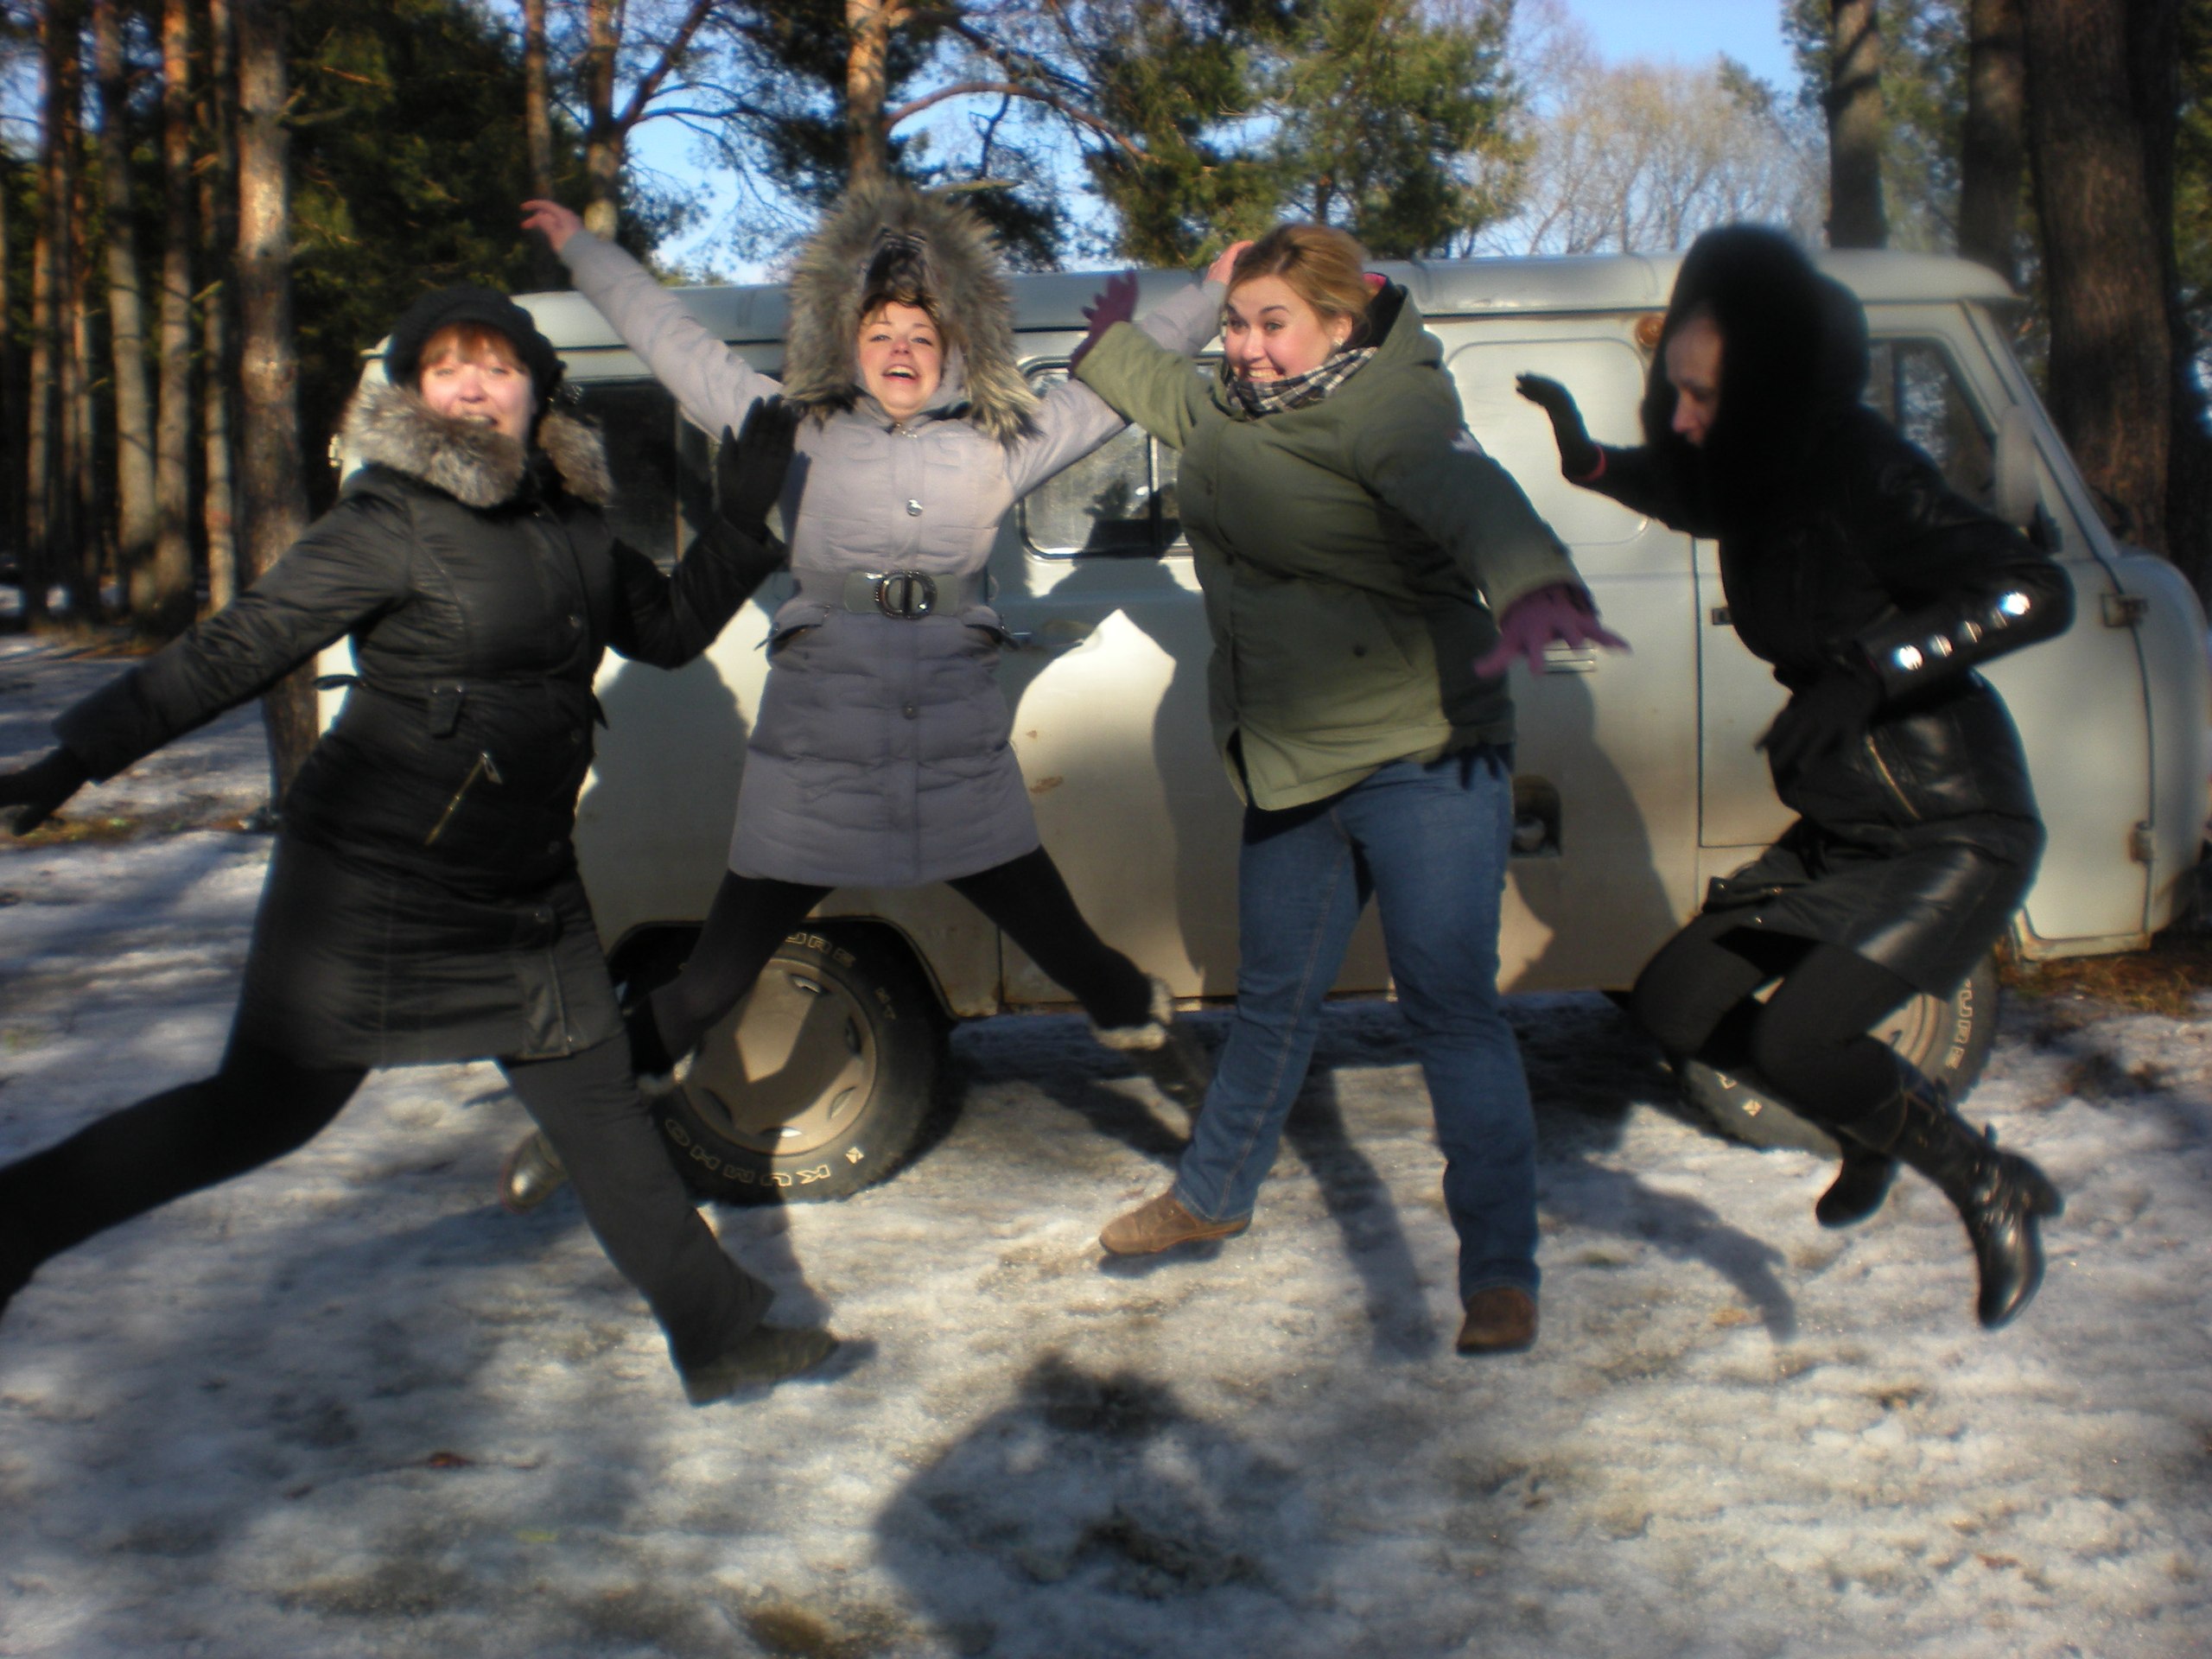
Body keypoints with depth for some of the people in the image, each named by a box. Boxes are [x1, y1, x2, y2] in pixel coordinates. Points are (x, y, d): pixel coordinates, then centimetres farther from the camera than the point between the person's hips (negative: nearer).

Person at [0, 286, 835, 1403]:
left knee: (596, 1103, 9)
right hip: (376, 880, -6)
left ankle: (717, 1333, 17)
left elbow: (668, 629, 20)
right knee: (266, 1104, 0)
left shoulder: (573, 526, 7)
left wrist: (743, 519, 9)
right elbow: (235, 651, -15)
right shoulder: (393, 524, -14)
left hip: (524, 892, 6)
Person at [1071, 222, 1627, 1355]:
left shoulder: (1382, 406, -16)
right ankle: (1212, 1194, 41)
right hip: (1290, 769, 8)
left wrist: (1533, 584, -56)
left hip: (1420, 758, -8)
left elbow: (1466, 494, -37)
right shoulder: (1239, 408, 9)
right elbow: (1170, 394, 33)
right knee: (1272, 998, 22)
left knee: (1451, 1007, -8)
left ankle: (1501, 1274, 2)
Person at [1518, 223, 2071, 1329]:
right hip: (1839, 832, 9)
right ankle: (1876, 1132, 30)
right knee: (1675, 1005, 7)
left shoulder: (1859, 473, -23)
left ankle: (1992, 1189, 4)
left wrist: (1880, 659, -40)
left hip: (1953, 834, -8)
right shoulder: (1750, 474, 1)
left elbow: (2035, 594, -29)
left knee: (1794, 1039, -22)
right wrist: (1592, 464, 13)